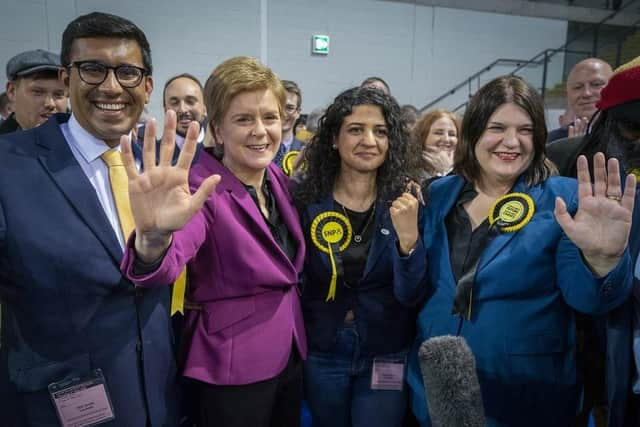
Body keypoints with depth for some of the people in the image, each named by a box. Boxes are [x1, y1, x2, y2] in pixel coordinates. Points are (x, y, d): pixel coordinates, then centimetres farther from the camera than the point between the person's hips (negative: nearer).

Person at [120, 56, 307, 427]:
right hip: (234, 368, -6)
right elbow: (160, 271, -37)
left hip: (291, 354, 6)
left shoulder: (278, 178, -1)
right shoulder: (203, 190, -20)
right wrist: (154, 236, -58)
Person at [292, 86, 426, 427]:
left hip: (386, 356, -1)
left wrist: (408, 236, -29)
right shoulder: (306, 198, -10)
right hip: (321, 354, 1)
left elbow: (411, 294, -15)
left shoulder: (405, 200, -10)